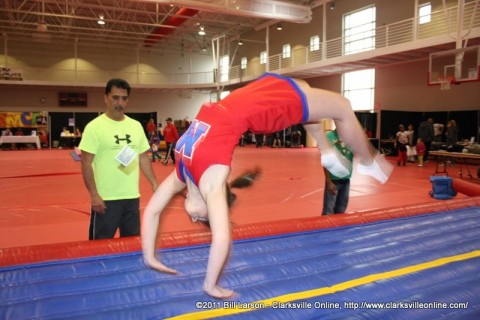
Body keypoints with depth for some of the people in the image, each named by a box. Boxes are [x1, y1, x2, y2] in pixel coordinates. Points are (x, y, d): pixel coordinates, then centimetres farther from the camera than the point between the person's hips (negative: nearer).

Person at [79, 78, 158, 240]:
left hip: (132, 196, 5)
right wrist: (93, 194, -16)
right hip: (105, 198, -5)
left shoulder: (136, 126, 8)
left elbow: (143, 158, 14)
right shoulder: (95, 127, -8)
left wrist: (154, 184, 8)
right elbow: (86, 163, -10)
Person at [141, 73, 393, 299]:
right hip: (244, 105, 6)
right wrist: (149, 258, 7)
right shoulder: (180, 175, -4)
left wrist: (210, 285, -15)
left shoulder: (210, 185, -23)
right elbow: (151, 210, 5)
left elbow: (221, 239, -28)